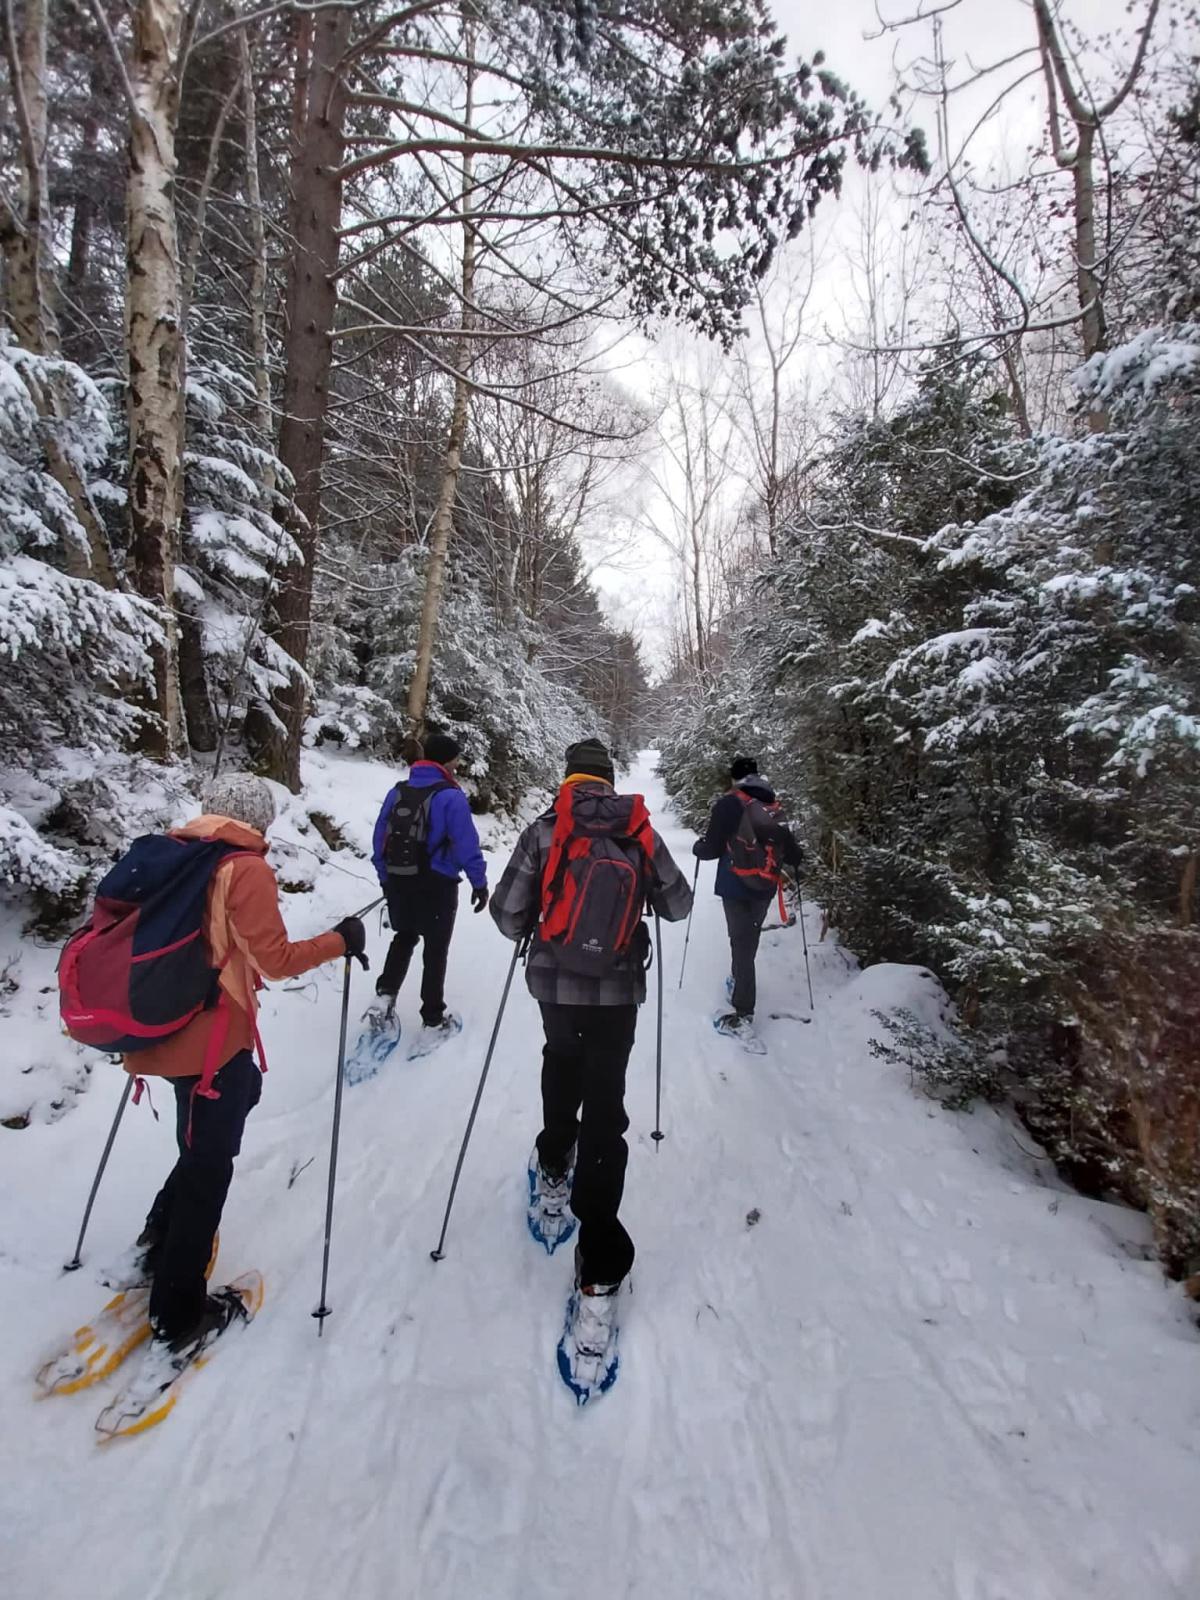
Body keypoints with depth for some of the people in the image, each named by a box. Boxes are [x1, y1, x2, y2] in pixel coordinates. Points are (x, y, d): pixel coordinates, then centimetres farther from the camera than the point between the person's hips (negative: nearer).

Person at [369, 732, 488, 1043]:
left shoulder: (397, 792, 2)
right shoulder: (450, 797, -16)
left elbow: (379, 840, 8)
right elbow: (467, 846, -18)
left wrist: (386, 879, 19)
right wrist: (480, 883, -6)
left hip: (398, 884, 5)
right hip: (436, 887, -5)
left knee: (403, 938, 27)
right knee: (436, 950, 9)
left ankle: (385, 994, 15)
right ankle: (433, 1021, 17)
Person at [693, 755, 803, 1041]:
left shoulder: (730, 803, -10)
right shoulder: (773, 806, 5)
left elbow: (713, 848, -9)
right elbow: (789, 847, 9)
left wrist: (697, 847, 13)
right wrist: (794, 862, 31)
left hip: (737, 888, -5)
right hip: (765, 888, 5)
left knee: (741, 944, -3)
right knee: (748, 941, 22)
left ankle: (744, 1016, -2)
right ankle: (739, 983, 41)